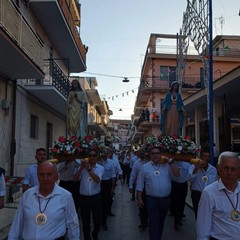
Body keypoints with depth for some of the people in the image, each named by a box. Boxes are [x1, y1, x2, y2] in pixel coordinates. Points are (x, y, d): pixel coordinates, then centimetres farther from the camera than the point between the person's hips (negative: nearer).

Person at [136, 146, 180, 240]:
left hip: (166, 199, 3)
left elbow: (177, 174, -9)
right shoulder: (145, 167, -1)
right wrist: (139, 198, -2)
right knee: (154, 222, -5)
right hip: (152, 199, -2)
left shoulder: (166, 165, 2)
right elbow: (140, 184, 1)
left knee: (161, 221, 18)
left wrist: (170, 163, -14)